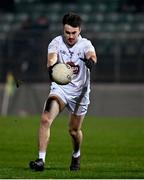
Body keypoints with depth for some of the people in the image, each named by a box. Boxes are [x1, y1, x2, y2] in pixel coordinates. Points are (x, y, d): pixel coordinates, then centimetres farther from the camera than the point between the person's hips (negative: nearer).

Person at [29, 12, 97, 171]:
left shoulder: (85, 44, -14)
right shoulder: (56, 42, -11)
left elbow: (92, 57, -36)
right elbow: (51, 59, -29)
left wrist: (90, 61, -61)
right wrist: (53, 67, -54)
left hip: (80, 92, 0)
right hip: (60, 88, 0)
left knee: (74, 130, 12)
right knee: (45, 119, -22)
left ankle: (76, 155, 44)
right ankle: (41, 159, -22)